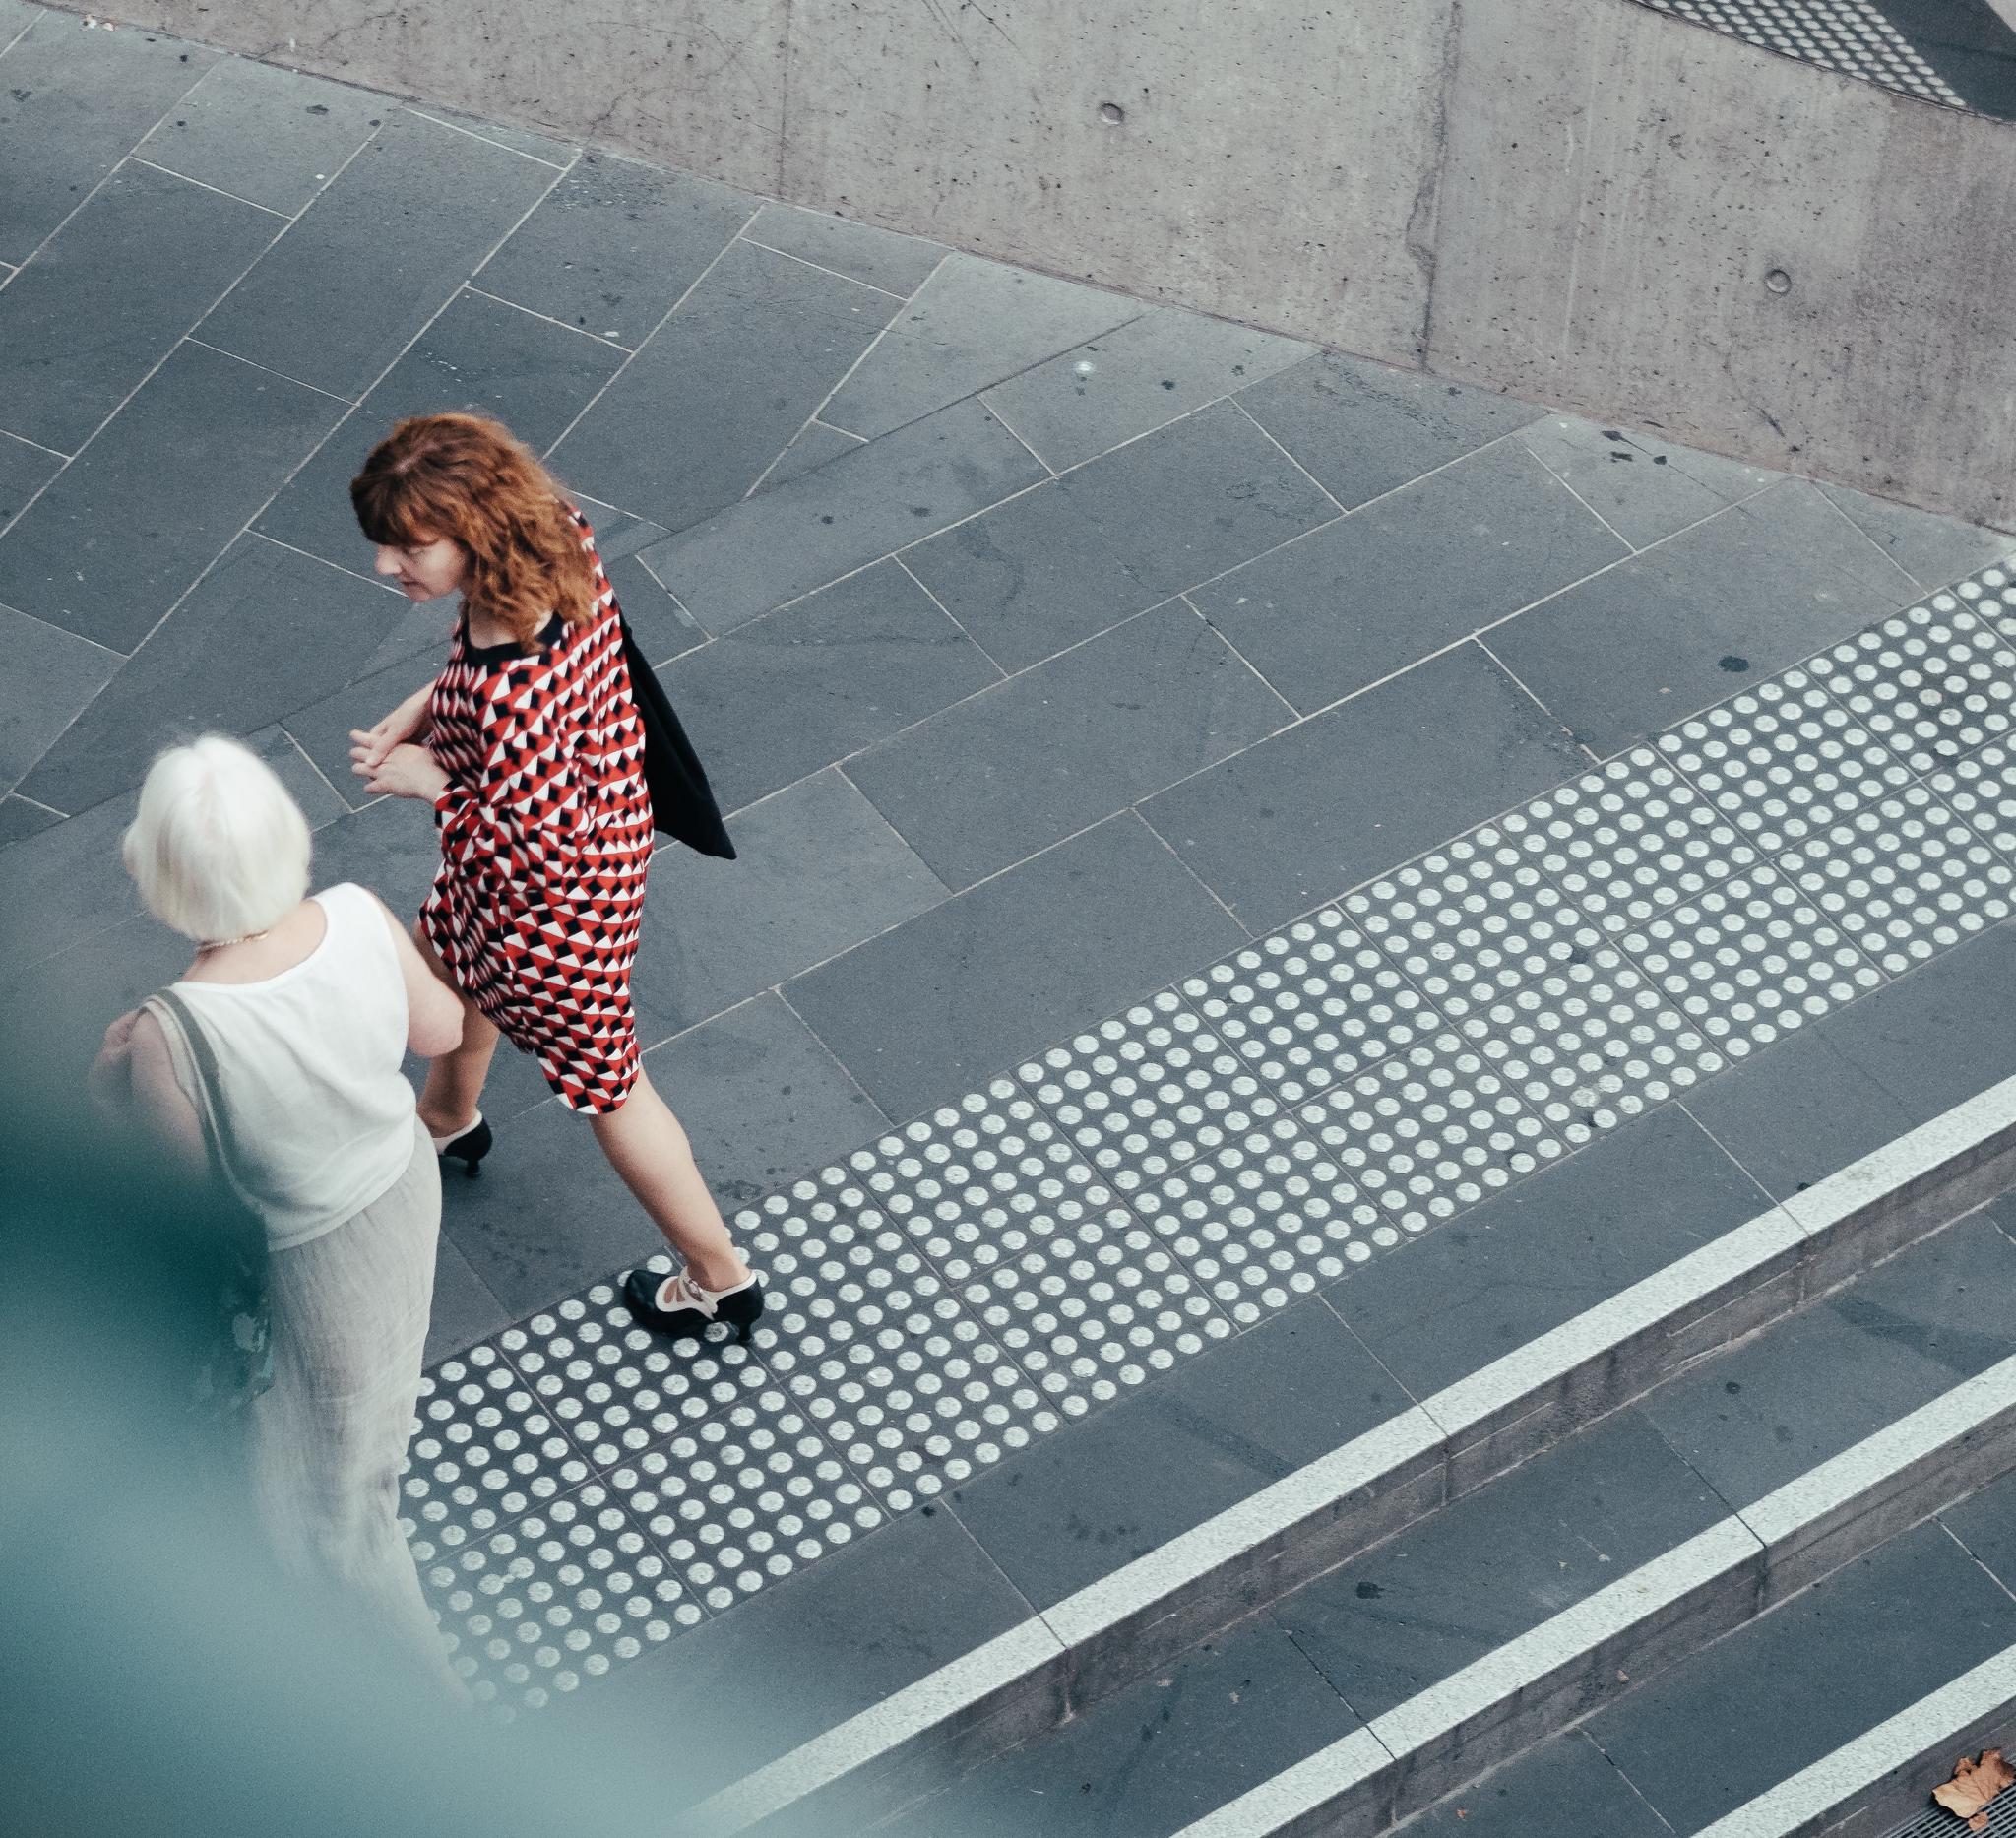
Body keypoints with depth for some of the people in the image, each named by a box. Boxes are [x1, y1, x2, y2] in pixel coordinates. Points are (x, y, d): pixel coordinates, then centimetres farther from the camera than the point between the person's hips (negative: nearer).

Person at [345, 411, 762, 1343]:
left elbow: (544, 845, -33)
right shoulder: (561, 543, -18)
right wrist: (423, 707, -7)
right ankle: (449, 1121, 68)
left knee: (602, 1081, 15)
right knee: (452, 954, 36)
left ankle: (720, 1276, 36)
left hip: (551, 898, -9)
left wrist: (429, 781, -22)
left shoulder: (506, 690, -44)